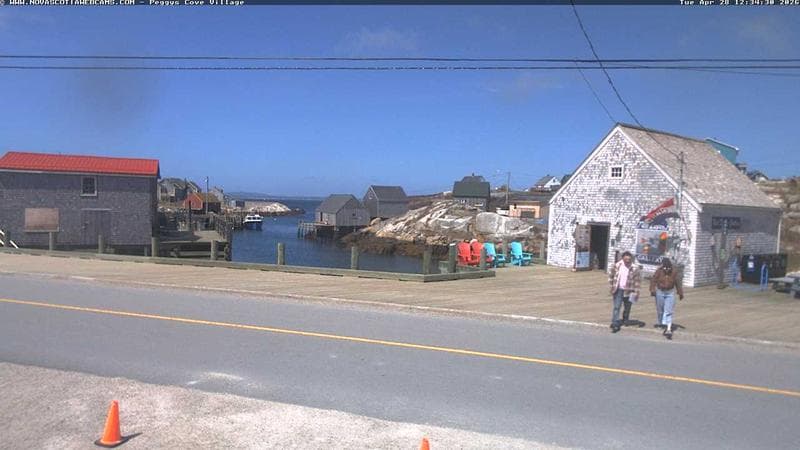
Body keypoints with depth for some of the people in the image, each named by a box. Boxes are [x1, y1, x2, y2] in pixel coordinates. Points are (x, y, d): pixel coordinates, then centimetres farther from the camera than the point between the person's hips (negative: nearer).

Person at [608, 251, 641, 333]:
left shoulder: (635, 268, -10)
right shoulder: (617, 265, -3)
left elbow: (638, 280, -5)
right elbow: (611, 274, 11)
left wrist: (636, 292, -8)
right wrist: (612, 285, 6)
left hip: (628, 291, 0)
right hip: (618, 290, 1)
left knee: (627, 307, 14)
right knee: (616, 307, -6)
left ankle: (625, 321, 37)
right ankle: (615, 324, -6)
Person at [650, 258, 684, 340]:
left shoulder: (675, 272, -8)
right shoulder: (659, 271, -12)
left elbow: (678, 282, 1)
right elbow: (653, 280, -12)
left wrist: (680, 293, 5)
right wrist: (652, 290, -23)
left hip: (670, 293, 0)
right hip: (660, 292, 0)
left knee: (669, 311, -8)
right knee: (660, 310, 14)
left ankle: (668, 329, -13)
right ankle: (660, 323, 37)